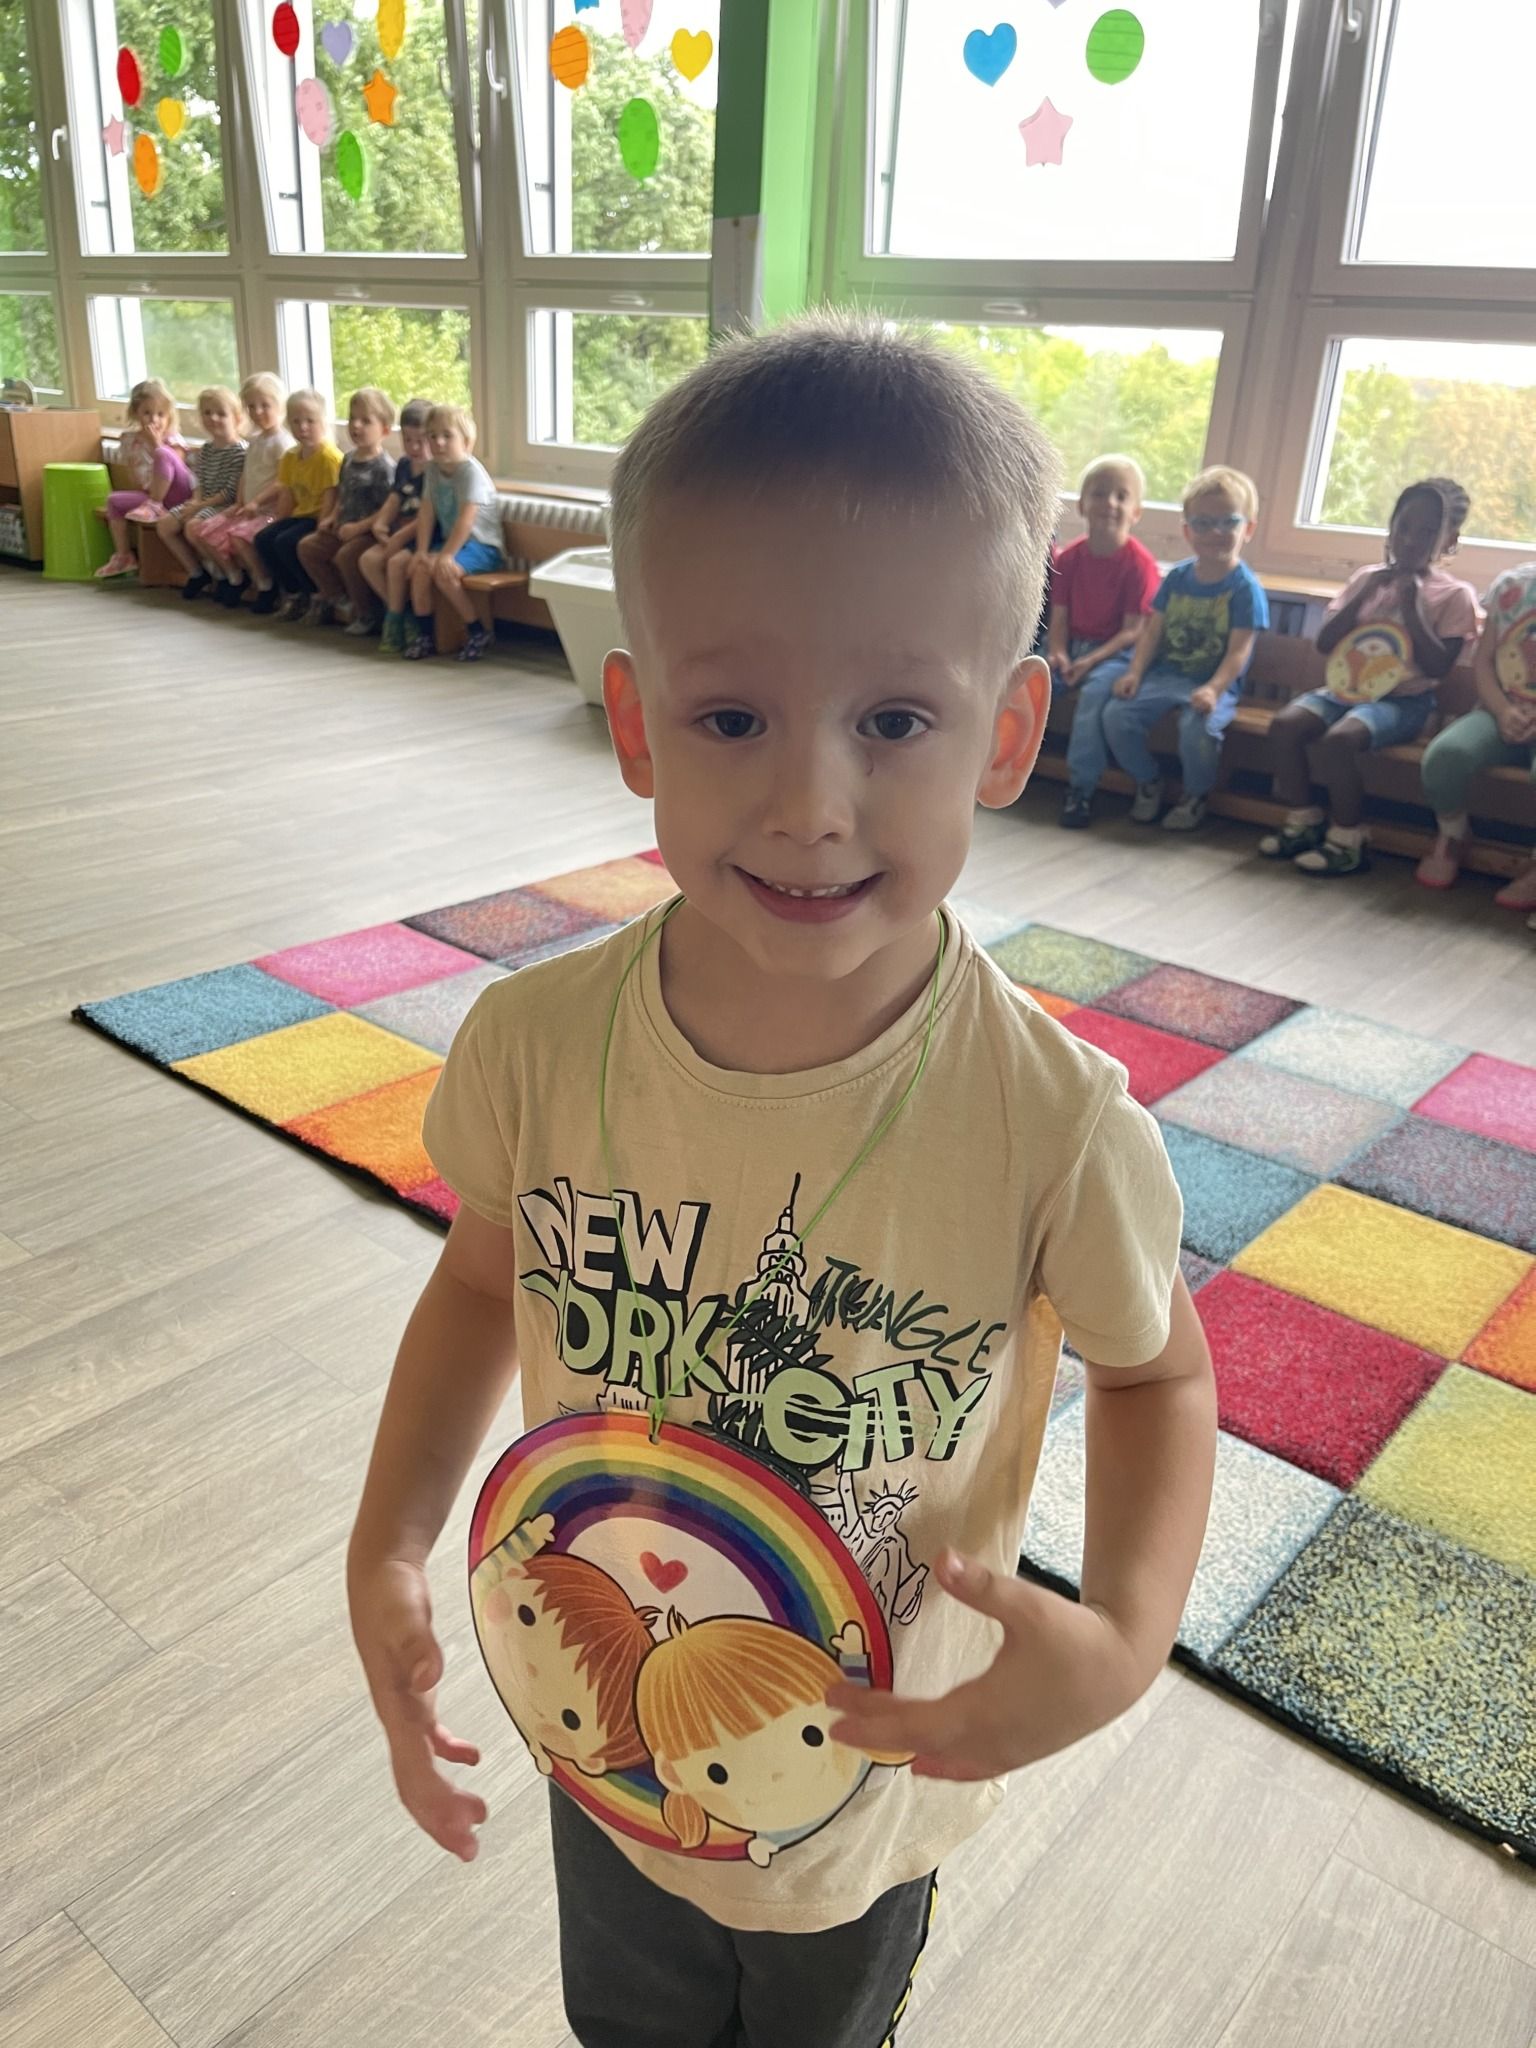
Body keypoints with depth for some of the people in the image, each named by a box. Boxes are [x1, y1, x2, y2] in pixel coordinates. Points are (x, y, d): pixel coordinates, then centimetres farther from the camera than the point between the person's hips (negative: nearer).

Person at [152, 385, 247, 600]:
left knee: (193, 526, -31)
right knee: (164, 524, -2)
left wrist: (201, 505, -18)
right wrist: (195, 502, -7)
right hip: (204, 504, 9)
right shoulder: (206, 449, 14)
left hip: (226, 505, -9)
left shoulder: (239, 450, -12)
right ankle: (196, 572, 4)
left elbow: (231, 491, -18)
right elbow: (201, 484, 16)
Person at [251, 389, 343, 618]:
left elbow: (330, 499, -19)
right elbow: (286, 498, 13)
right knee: (263, 538, -8)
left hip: (319, 519, -9)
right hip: (300, 515, 9)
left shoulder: (330, 457, -15)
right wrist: (277, 526, 7)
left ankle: (318, 594, -8)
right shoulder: (291, 457, 11)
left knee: (286, 543, -25)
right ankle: (293, 590, 4)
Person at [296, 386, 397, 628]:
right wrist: (333, 517, 6)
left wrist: (359, 527, -24)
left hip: (370, 532, -9)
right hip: (344, 528, 9)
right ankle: (336, 596, 13)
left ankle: (364, 612, -12)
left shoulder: (384, 467, -15)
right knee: (307, 546, 4)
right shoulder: (348, 458, 10)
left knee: (345, 555, -30)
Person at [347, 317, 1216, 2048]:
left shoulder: (1058, 1125, -31)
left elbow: (1157, 1370, -10)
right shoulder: (533, 1043, -24)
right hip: (603, 1745, 2)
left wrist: (1123, 1640, -25)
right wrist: (389, 1543, -14)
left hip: (874, 1779, -1)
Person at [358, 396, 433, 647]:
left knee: (396, 561, -29)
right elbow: (395, 498, 16)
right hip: (401, 534, 8)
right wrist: (381, 522, -2)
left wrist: (401, 536, -21)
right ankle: (402, 613, -5)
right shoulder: (404, 465, 13)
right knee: (368, 559, -10)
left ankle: (395, 621, -12)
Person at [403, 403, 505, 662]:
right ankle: (425, 635, -4)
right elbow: (426, 513, 1)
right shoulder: (433, 468, 5)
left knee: (443, 571, -27)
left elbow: (466, 519, -26)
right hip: (451, 541, 7)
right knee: (420, 566, -14)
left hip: (482, 545, -7)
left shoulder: (471, 471, -18)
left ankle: (477, 633, -13)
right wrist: (422, 550, -9)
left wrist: (446, 555, -28)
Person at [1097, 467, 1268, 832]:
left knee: (1198, 727, -35)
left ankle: (1196, 795, -2)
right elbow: (1153, 630, 10)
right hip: (1165, 673, 5)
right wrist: (1135, 672, -6)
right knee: (1116, 714, -19)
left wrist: (1212, 689, -29)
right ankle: (1148, 782, 9)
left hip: (1213, 683, -4)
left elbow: (1238, 651, -14)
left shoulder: (1245, 588, -7)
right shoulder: (1177, 577, 8)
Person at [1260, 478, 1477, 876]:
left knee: (1339, 739, -33)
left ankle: (1346, 841, -18)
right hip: (1346, 687, 5)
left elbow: (1437, 667, -12)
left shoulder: (1454, 594, -1)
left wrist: (1411, 606, -13)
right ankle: (1302, 821, -6)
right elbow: (1324, 643, 5)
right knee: (1284, 724, -21)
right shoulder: (1367, 578, 11)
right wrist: (1363, 596, -5)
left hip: (1403, 699, -5)